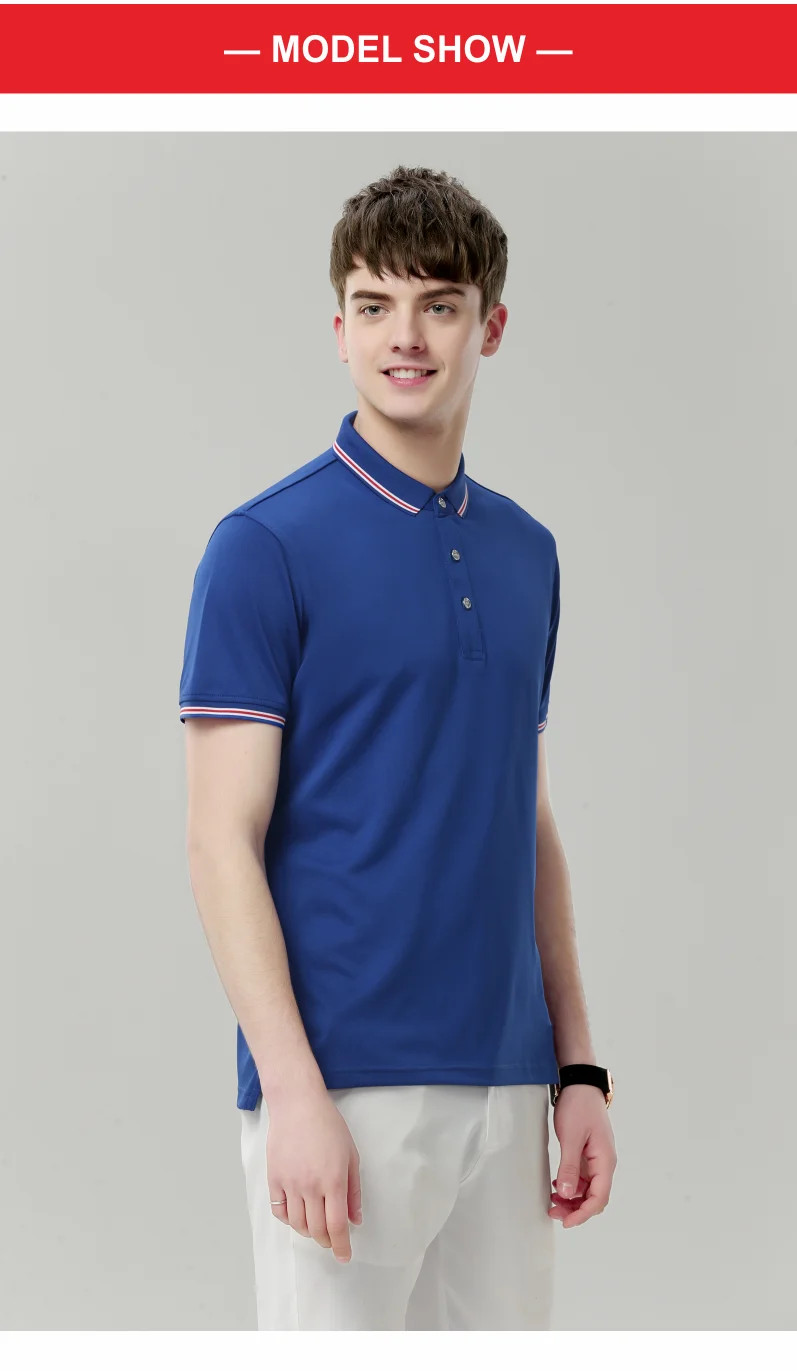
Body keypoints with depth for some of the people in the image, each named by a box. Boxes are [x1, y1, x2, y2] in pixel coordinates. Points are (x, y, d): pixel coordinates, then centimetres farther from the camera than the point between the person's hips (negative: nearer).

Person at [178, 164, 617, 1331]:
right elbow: (223, 840, -13)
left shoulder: (525, 551, 13)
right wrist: (294, 1091, -20)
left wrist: (578, 1067, 11)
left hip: (504, 1087, 7)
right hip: (347, 1088, -6)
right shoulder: (269, 546, -8)